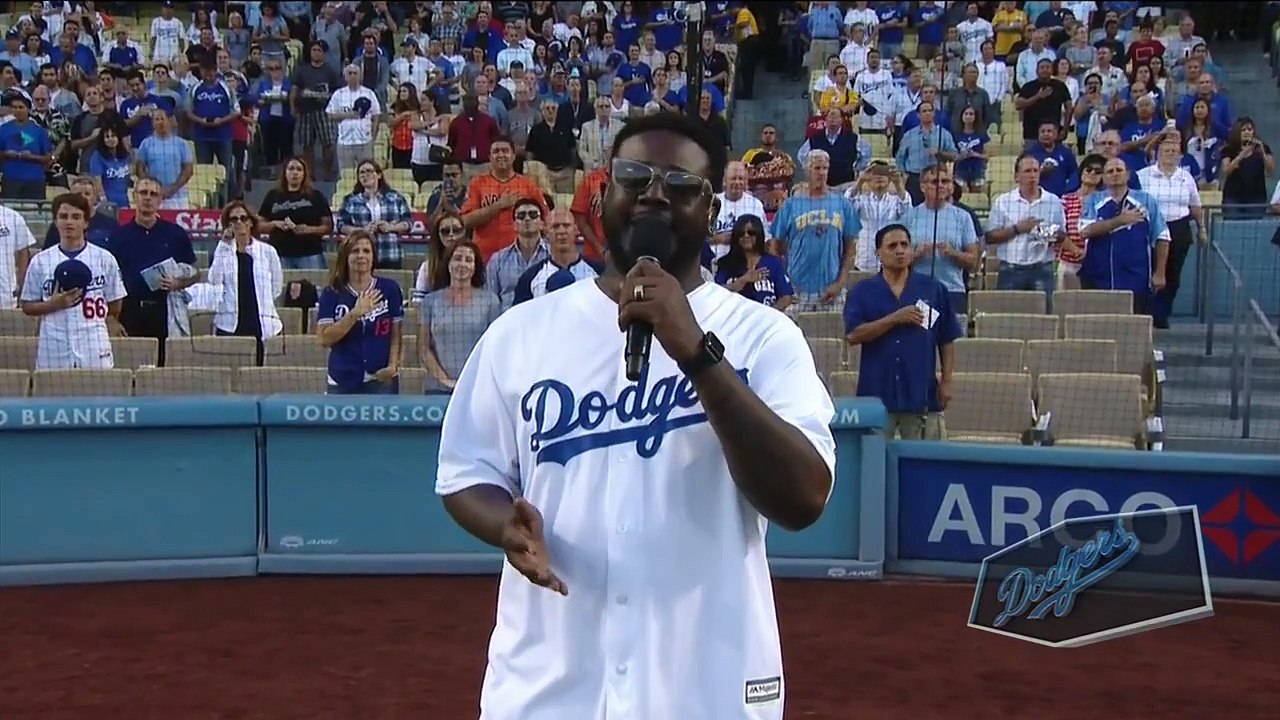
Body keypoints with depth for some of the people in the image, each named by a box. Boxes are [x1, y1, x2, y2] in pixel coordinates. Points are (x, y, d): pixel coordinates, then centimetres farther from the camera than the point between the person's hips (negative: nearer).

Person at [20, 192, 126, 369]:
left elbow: (114, 306, 12)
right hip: (53, 353, 1)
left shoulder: (104, 259, 3)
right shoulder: (40, 262, 5)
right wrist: (54, 304, -8)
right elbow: (27, 306, 7)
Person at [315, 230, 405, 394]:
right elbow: (324, 338, -7)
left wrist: (393, 366, -9)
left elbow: (396, 335, 5)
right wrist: (355, 313, -15)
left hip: (382, 380, 0)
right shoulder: (331, 294, 3)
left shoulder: (390, 289, 4)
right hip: (342, 383, 0)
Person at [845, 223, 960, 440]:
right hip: (876, 393, 0)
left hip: (922, 395, 1)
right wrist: (895, 319, -13)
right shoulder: (862, 292, 4)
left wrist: (946, 381, 1)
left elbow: (946, 341, 8)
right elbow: (854, 335, -8)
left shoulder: (934, 289, 7)